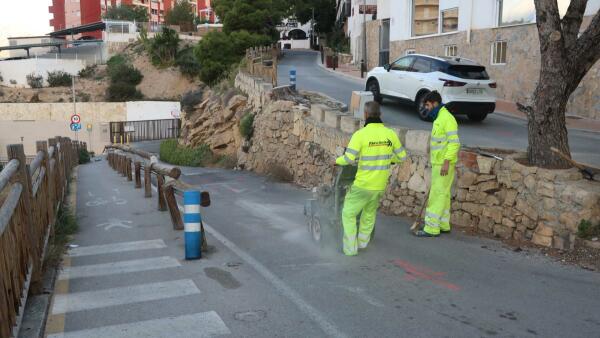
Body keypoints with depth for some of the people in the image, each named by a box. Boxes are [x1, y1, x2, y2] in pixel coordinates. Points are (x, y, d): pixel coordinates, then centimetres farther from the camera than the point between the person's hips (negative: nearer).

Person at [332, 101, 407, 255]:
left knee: (349, 213, 15)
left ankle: (351, 247, 14)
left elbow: (348, 159, -23)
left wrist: (337, 161, 0)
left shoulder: (360, 134, -18)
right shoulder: (390, 133, -4)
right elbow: (402, 156, 5)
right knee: (370, 211, 30)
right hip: (381, 184, 5)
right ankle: (362, 241, 43)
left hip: (363, 184, -5)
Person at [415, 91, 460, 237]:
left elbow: (454, 142, -22)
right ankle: (443, 225, 22)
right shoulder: (439, 118, 15)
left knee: (438, 194, -7)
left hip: (444, 164, -10)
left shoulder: (447, 118, -16)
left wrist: (446, 162, -25)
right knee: (443, 194, 14)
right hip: (438, 163, 10)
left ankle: (432, 228, -3)